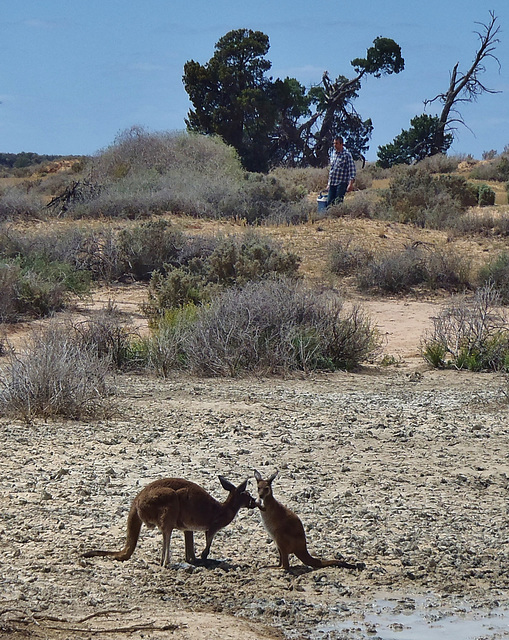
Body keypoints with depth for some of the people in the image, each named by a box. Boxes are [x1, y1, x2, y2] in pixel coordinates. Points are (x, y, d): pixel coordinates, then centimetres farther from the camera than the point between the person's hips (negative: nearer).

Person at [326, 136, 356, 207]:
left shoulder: (347, 154, -7)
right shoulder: (333, 153, 14)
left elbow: (352, 169, -10)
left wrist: (351, 183, -19)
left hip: (342, 183, -7)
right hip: (332, 183, 7)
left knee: (338, 202, -10)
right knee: (329, 203, 1)